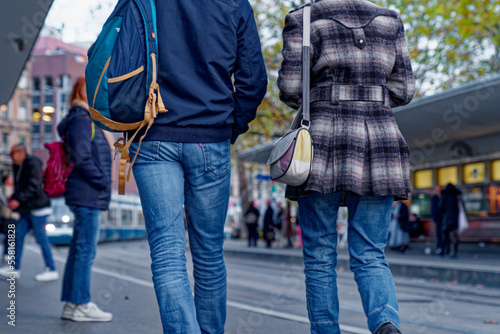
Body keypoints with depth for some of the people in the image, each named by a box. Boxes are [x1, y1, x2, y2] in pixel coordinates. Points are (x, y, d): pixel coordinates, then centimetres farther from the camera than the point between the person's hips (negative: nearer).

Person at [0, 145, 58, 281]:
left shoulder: (33, 163, -12)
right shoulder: (19, 167, 15)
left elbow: (33, 187, -21)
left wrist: (18, 200, -25)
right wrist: (13, 198, 4)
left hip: (38, 208, -9)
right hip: (28, 209, 9)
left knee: (41, 238, -5)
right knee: (18, 234, 7)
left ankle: (51, 270, 3)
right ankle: (15, 268, 14)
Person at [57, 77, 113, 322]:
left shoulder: (86, 119, 21)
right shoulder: (81, 120, -10)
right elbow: (82, 157, -20)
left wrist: (102, 184, 14)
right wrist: (101, 182, -14)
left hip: (86, 196, 10)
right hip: (88, 195, -10)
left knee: (79, 249, 12)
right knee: (86, 249, -6)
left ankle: (71, 304, 18)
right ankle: (81, 305, -1)